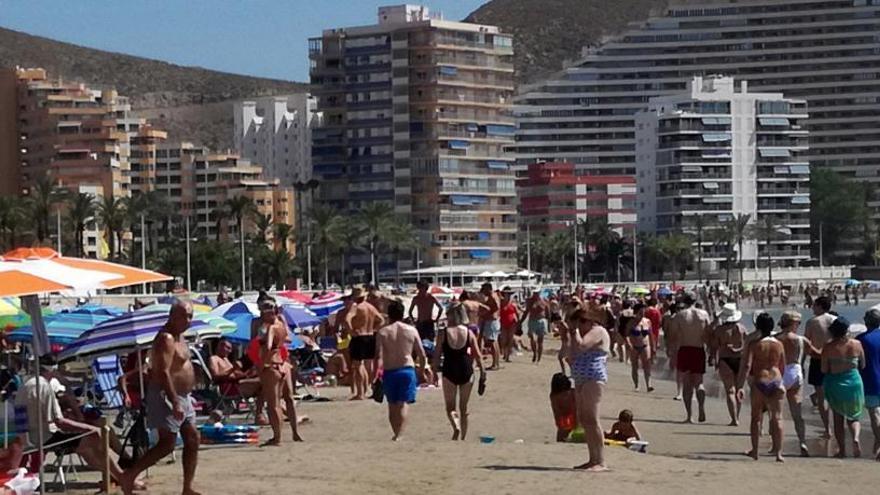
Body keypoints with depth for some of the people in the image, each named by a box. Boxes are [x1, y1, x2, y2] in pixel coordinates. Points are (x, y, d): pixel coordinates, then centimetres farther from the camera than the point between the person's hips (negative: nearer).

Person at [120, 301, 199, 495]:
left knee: (193, 439, 8)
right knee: (167, 443, -11)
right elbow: (163, 372, -26)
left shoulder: (178, 336, 14)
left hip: (181, 397, 10)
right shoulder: (166, 338, -17)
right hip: (167, 397, -10)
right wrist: (175, 402, -30)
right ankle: (129, 476, -5)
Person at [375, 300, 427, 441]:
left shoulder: (382, 332, -1)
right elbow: (422, 355, 4)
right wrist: (421, 372, 17)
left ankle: (396, 434, 25)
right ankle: (399, 434, -18)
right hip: (407, 370, 0)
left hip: (389, 372, 0)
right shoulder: (412, 331, 2)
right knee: (403, 404, -3)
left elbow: (379, 356, -9)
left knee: (392, 405, 15)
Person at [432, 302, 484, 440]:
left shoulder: (443, 334, -5)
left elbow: (436, 355, -6)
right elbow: (478, 356, 0)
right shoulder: (469, 333, 1)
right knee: (464, 408, 14)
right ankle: (463, 438, 18)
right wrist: (482, 373, 7)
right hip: (466, 371, 2)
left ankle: (456, 426, -20)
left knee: (450, 407, 8)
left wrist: (435, 369, 7)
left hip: (449, 372, -2)